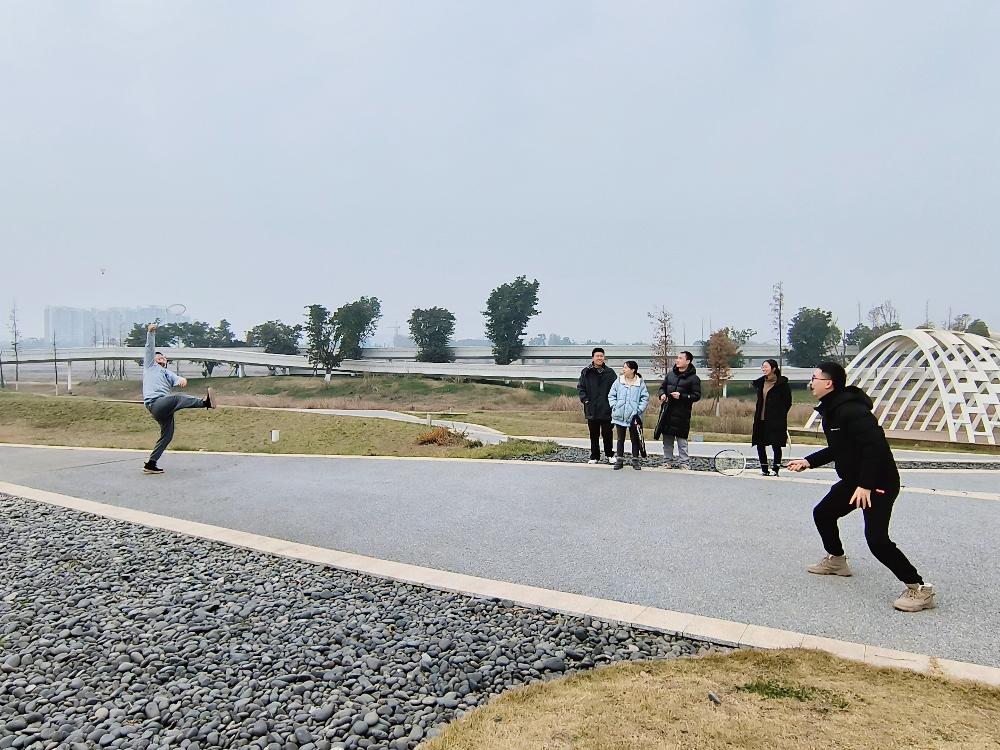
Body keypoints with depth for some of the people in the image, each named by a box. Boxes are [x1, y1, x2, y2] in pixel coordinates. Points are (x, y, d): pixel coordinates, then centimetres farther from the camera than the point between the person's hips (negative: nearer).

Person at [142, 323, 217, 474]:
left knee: (167, 436, 5)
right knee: (176, 398, -34)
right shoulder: (150, 365, 21)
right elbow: (150, 348, 7)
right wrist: (151, 333, -7)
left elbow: (176, 379, 7)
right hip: (154, 403, -7)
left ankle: (150, 465, 11)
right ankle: (206, 402, -60)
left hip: (164, 408, 7)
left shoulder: (168, 374, 30)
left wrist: (182, 379, -18)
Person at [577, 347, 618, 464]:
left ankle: (609, 455, 21)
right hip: (592, 409, 1)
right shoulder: (586, 372, 3)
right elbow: (580, 387, 6)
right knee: (594, 435, 9)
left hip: (606, 409, -1)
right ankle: (594, 456, 18)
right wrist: (585, 400, -5)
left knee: (607, 433, 4)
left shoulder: (610, 372, 3)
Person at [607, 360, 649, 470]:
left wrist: (639, 410, -11)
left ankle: (635, 460, 17)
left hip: (634, 417, -2)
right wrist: (614, 406, -5)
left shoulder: (640, 384, -4)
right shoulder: (618, 382, 2)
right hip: (619, 416, 2)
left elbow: (645, 398, -3)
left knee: (635, 439, 7)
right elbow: (611, 395, 7)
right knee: (620, 439, 9)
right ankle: (619, 460, 16)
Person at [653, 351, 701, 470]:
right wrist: (662, 394, 0)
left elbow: (696, 395, -6)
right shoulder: (670, 374, 12)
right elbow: (662, 387, 22)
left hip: (682, 413, -5)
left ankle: (684, 462, 9)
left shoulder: (693, 378, -3)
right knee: (667, 438, 9)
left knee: (681, 439, -1)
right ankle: (668, 460, 18)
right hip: (667, 411, 5)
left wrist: (681, 396, -17)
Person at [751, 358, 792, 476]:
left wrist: (779, 415, -4)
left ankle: (775, 469, 12)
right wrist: (757, 412, 11)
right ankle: (764, 469, 19)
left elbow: (788, 402, -4)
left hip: (776, 421, -6)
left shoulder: (782, 383, -8)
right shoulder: (760, 383, 11)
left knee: (776, 445, 1)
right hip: (761, 420, 6)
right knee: (760, 444, 7)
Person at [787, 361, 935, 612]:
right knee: (822, 513, 18)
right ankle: (836, 560, 39)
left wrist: (865, 485, -31)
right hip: (853, 479, 11)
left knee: (877, 539, -17)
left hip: (879, 482, -11)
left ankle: (919, 589, -3)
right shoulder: (832, 410, 8)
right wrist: (808, 461, 11)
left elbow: (875, 445, -31)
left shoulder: (850, 410, -25)